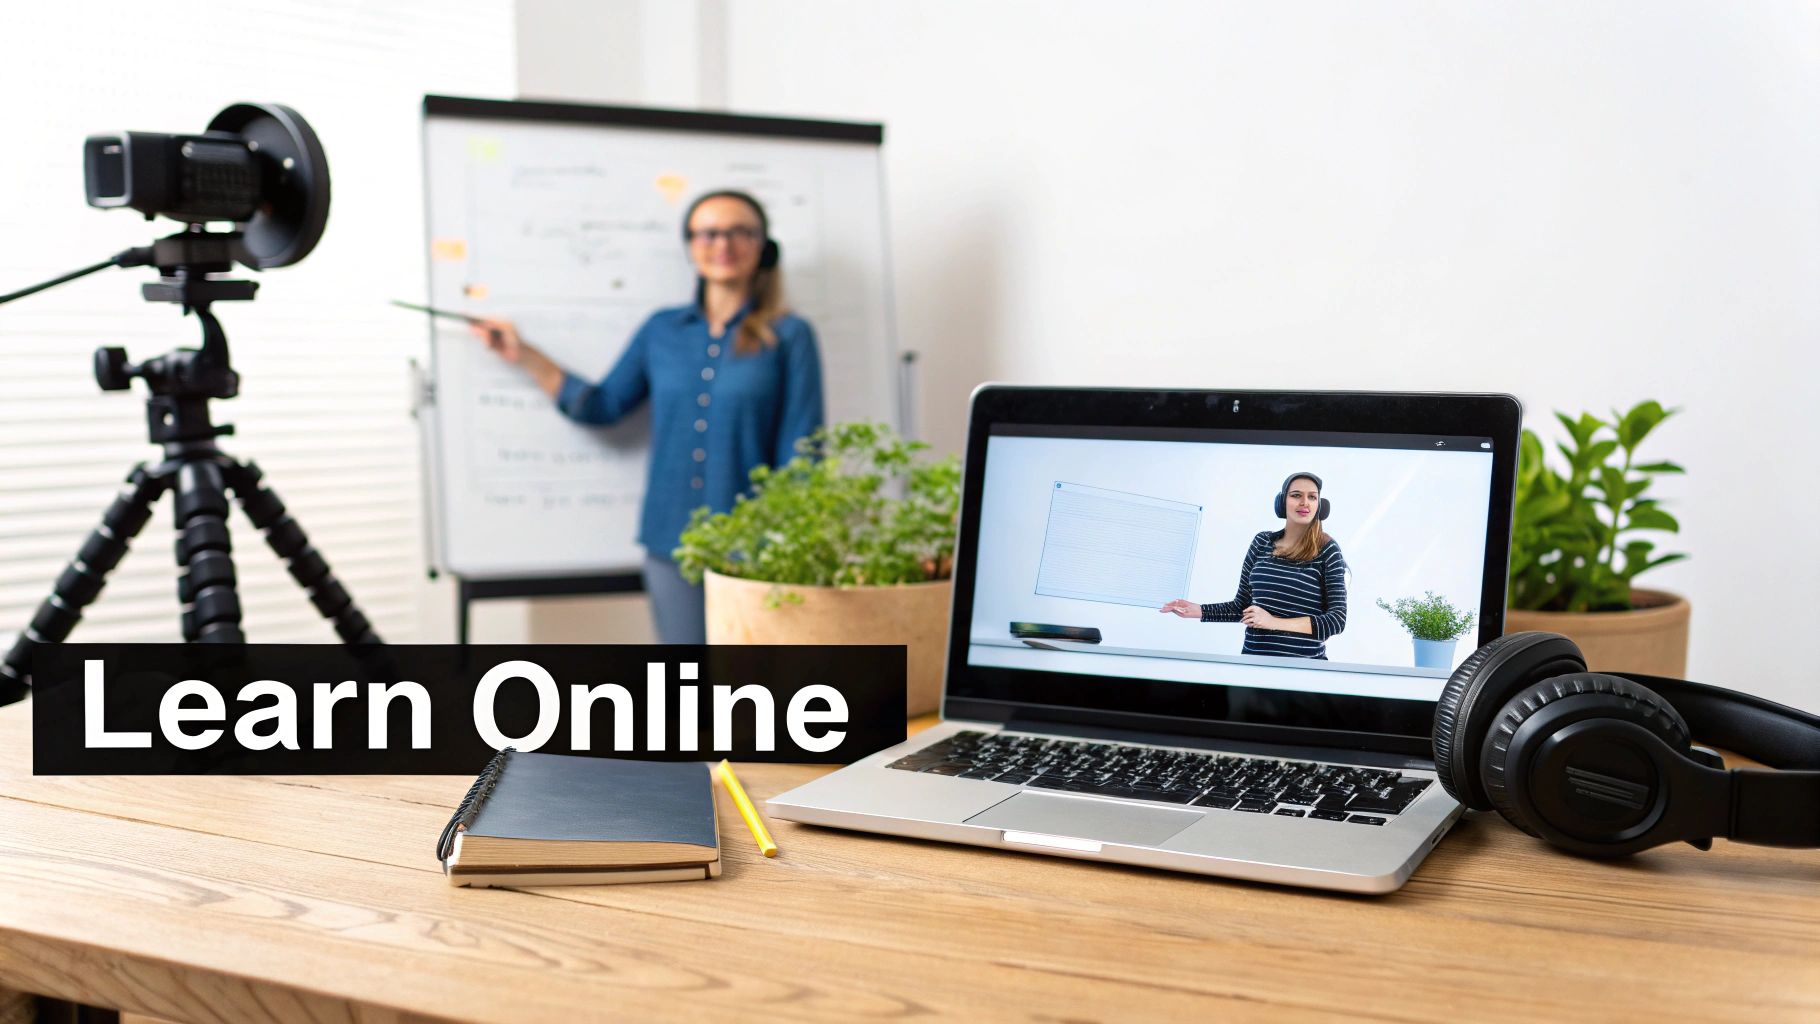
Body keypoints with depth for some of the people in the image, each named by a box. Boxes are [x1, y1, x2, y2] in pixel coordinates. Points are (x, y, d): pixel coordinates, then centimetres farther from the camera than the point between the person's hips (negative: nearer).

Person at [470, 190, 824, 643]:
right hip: (671, 543, 3)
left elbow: (799, 454, -4)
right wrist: (523, 355, 7)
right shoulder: (662, 330, 10)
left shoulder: (788, 335, -1)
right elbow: (602, 406, 12)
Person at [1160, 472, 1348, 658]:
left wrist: (1276, 623, -18)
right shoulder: (1262, 543, 4)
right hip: (1252, 659, 3)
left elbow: (1337, 618, -11)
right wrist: (1200, 611, -3)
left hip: (1302, 666, -3)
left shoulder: (1327, 549, -6)